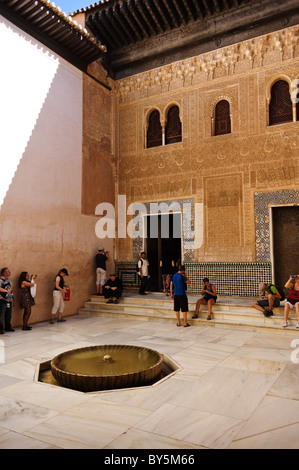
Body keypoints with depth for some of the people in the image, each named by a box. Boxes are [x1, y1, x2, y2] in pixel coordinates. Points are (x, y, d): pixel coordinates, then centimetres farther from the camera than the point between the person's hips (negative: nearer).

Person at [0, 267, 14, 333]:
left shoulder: (9, 280, 14)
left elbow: (11, 286, 4)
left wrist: (9, 290, -16)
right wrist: (6, 291, -27)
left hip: (9, 300, 7)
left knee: (9, 315, 14)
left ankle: (8, 327, 25)